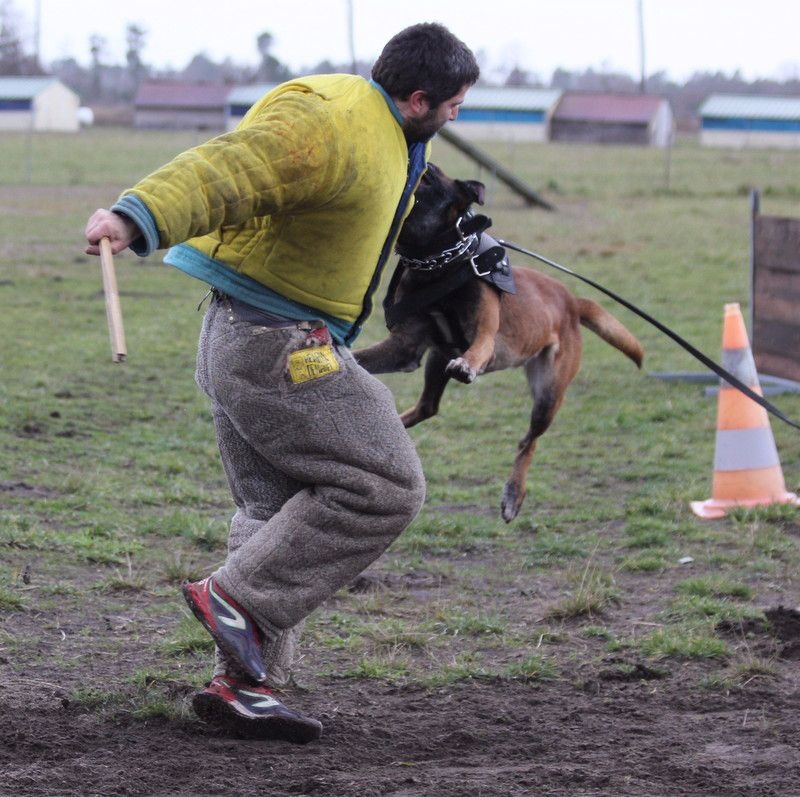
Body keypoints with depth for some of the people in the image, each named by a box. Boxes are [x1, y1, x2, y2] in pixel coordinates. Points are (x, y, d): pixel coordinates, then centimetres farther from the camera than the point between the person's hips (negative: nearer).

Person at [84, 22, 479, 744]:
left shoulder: (388, 136, 13)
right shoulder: (328, 127, -20)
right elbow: (225, 170, -35)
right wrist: (137, 217, -51)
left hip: (250, 344, 11)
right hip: (274, 342, -11)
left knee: (281, 517, 11)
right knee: (384, 487, -10)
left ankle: (243, 682, 9)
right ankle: (237, 597, -11)